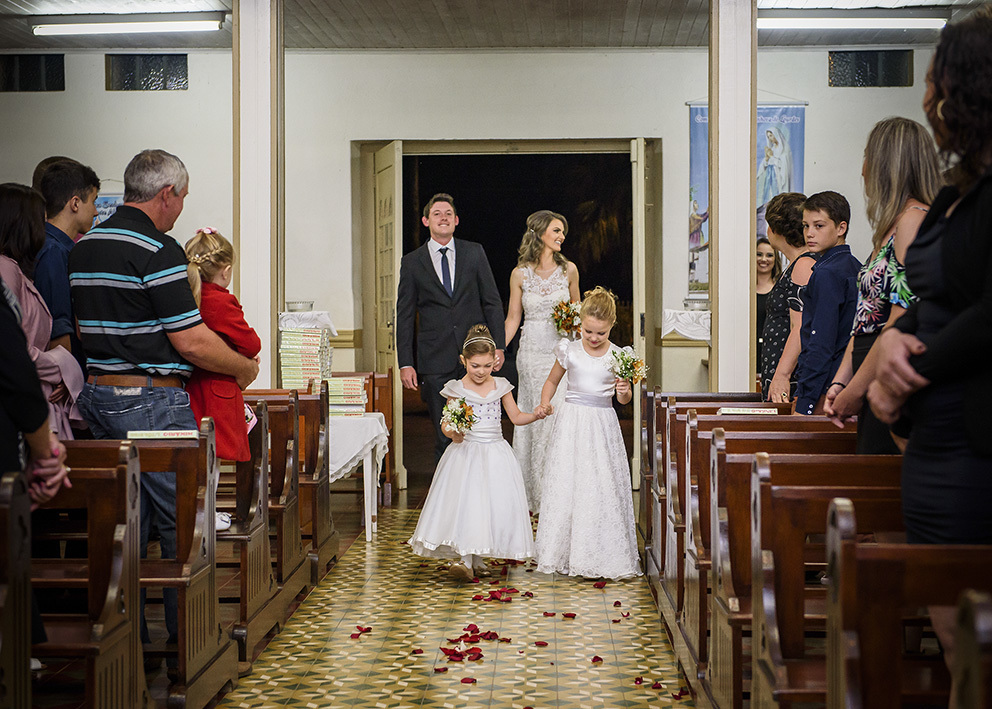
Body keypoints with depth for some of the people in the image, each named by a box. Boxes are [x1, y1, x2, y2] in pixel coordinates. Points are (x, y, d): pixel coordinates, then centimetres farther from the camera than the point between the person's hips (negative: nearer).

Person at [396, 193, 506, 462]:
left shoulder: (475, 253, 8)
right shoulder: (412, 262, 6)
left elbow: (492, 302, 8)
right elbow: (404, 317, 5)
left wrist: (498, 346, -1)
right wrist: (405, 363, -2)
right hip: (436, 362, -1)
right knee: (445, 437, 0)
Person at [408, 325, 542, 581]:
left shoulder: (501, 386, 6)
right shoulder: (456, 389, -2)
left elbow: (516, 417, 12)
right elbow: (446, 423, -1)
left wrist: (536, 415, -6)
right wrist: (451, 433, -22)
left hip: (495, 452, 3)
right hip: (466, 452, -3)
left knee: (495, 502, -2)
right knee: (465, 503, -14)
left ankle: (475, 559, 9)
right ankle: (466, 558, -11)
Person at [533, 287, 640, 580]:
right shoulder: (569, 351, 0)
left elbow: (623, 400, 8)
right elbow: (552, 381, 15)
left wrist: (624, 392, -15)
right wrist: (545, 403, -2)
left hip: (602, 426, 0)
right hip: (571, 422, 0)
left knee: (604, 487, -2)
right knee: (565, 485, 1)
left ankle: (605, 555, 9)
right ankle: (562, 553, 12)